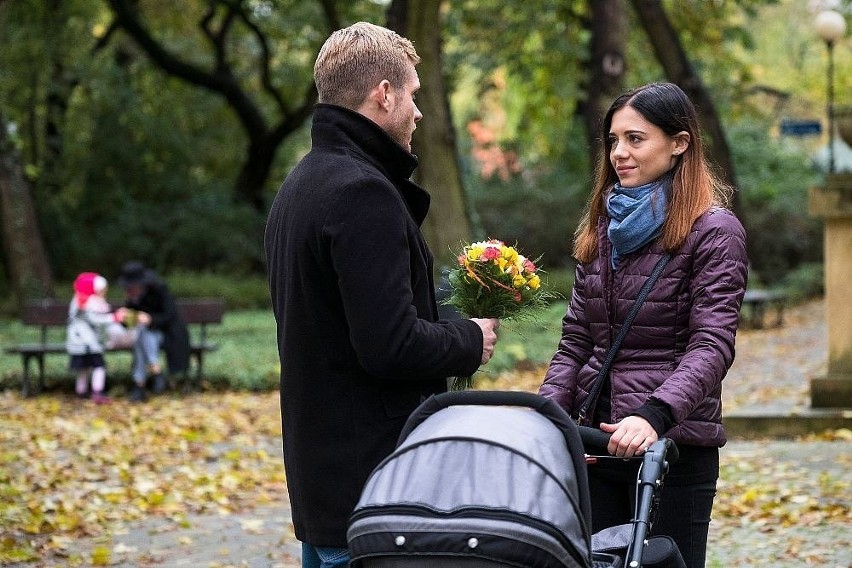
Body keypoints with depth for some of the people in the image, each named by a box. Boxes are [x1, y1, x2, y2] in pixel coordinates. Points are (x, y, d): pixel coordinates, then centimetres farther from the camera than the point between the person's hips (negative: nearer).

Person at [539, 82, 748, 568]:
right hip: (595, 438, 6)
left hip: (673, 442, -6)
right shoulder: (604, 226, 14)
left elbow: (712, 344, -15)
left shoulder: (714, 231, -5)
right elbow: (575, 340, 14)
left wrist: (654, 415, -31)